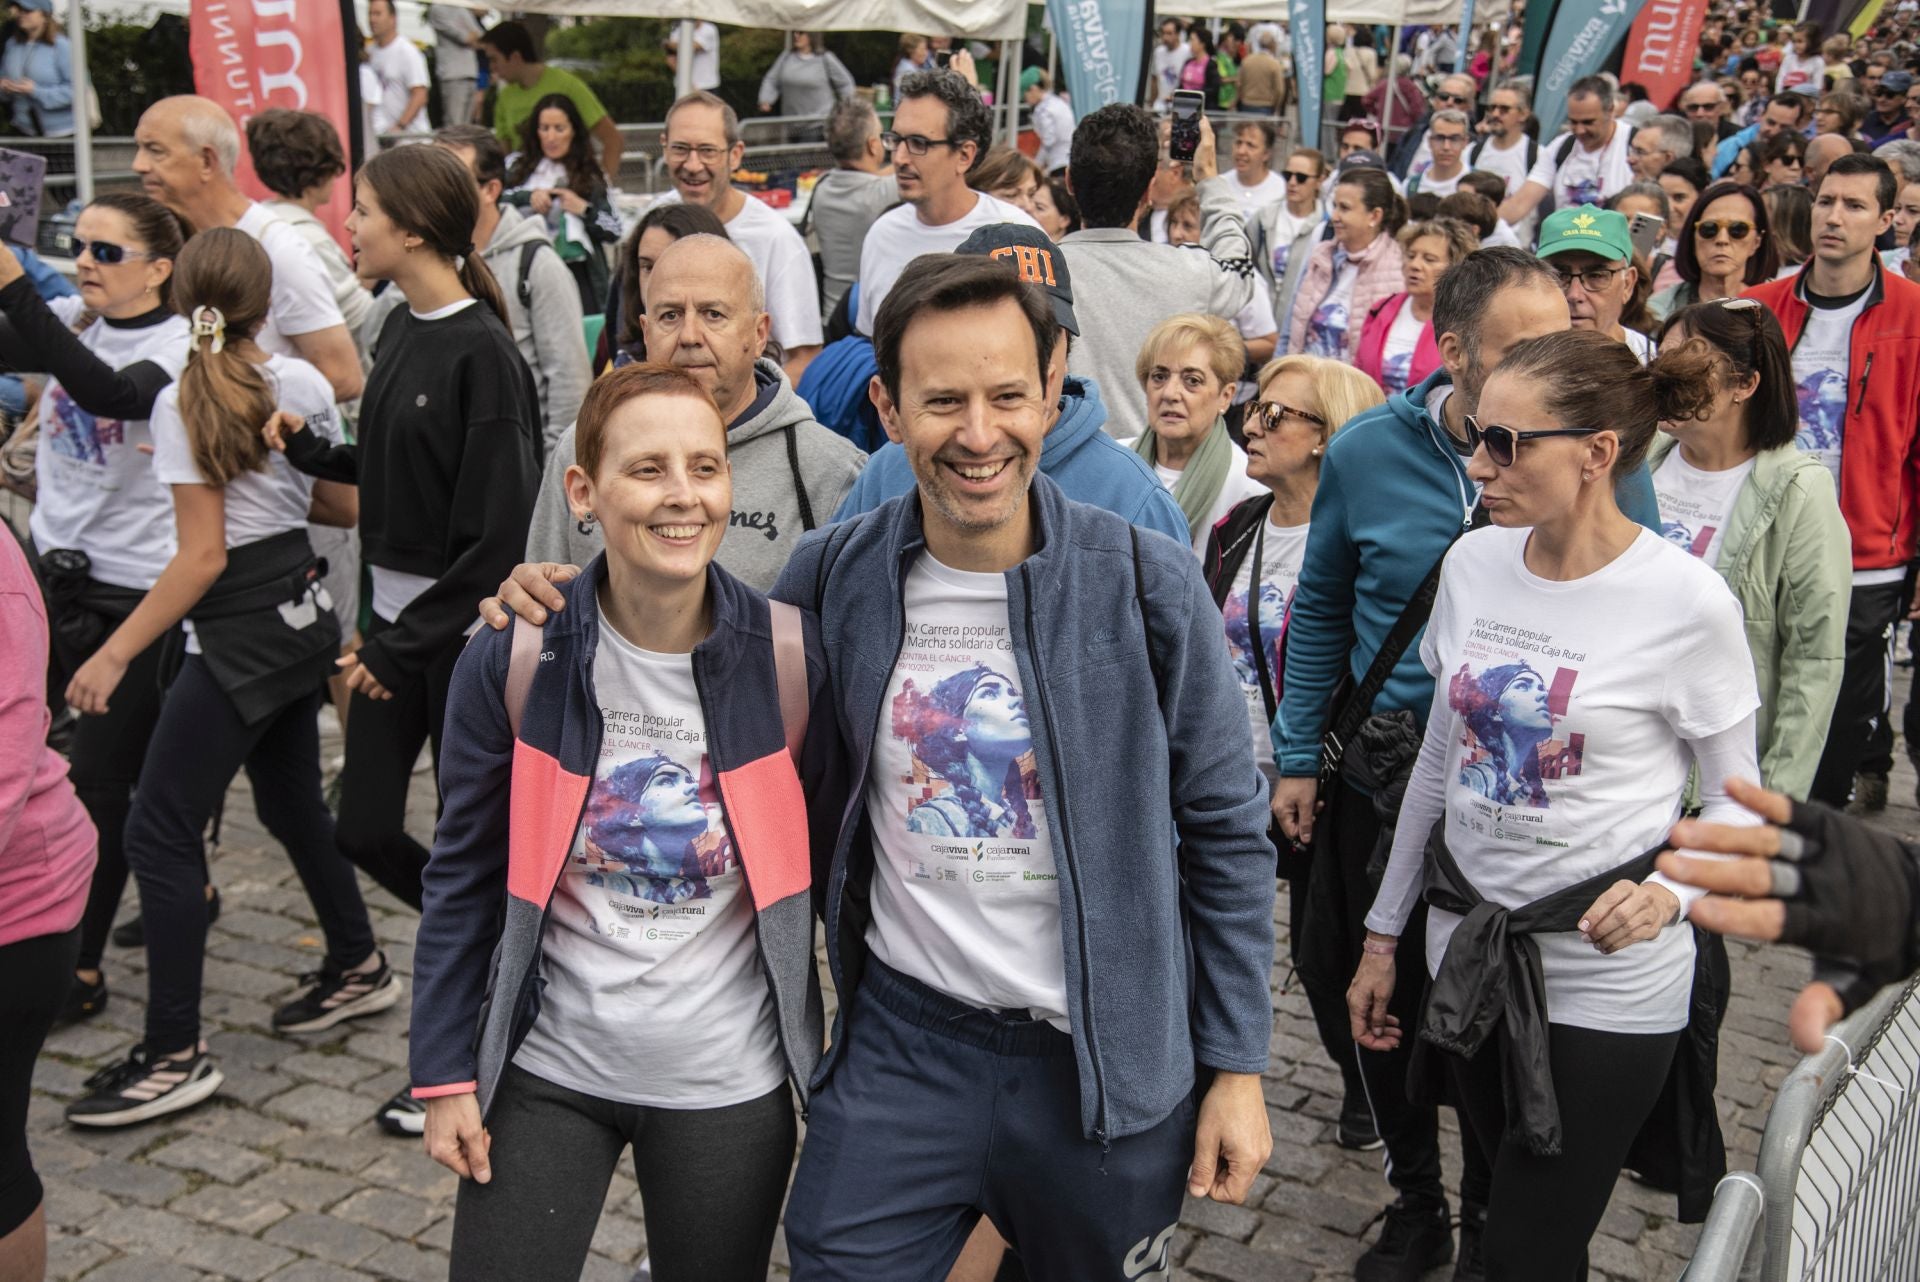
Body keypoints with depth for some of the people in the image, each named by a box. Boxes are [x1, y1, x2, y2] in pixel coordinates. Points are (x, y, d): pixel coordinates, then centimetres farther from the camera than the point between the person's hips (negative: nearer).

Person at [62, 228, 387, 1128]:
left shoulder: (183, 402, -15)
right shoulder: (303, 383, 2)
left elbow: (203, 557, -18)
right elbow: (344, 506, 11)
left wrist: (114, 655, -14)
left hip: (237, 637, -7)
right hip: (303, 615, 8)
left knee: (159, 834, -1)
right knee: (291, 802, 23)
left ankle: (175, 1056, 1)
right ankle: (359, 968, 36)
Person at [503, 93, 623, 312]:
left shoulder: (591, 176, 12)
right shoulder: (516, 165, 13)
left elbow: (614, 232, 7)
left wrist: (584, 209, -7)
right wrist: (527, 197, -12)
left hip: (577, 275, 0)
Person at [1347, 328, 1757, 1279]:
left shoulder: (1686, 601, -15)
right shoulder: (1473, 562, 0)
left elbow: (1736, 801, -4)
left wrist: (1671, 891, -25)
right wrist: (1382, 935, 13)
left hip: (1608, 979, -5)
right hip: (1468, 950, 5)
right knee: (1504, 1204, 17)